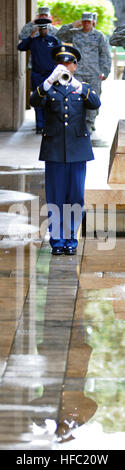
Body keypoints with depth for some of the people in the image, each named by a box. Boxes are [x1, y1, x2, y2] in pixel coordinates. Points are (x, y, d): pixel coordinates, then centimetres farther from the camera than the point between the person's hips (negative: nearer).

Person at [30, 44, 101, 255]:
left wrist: (79, 87, -32)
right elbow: (34, 101, -14)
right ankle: (57, 241, 8)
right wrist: (50, 80, -31)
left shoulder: (84, 89, 10)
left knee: (75, 197, 2)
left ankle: (71, 240, 12)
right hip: (54, 149, -1)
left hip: (77, 150, 1)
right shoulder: (48, 88, 8)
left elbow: (95, 104, -12)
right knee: (55, 198, 1)